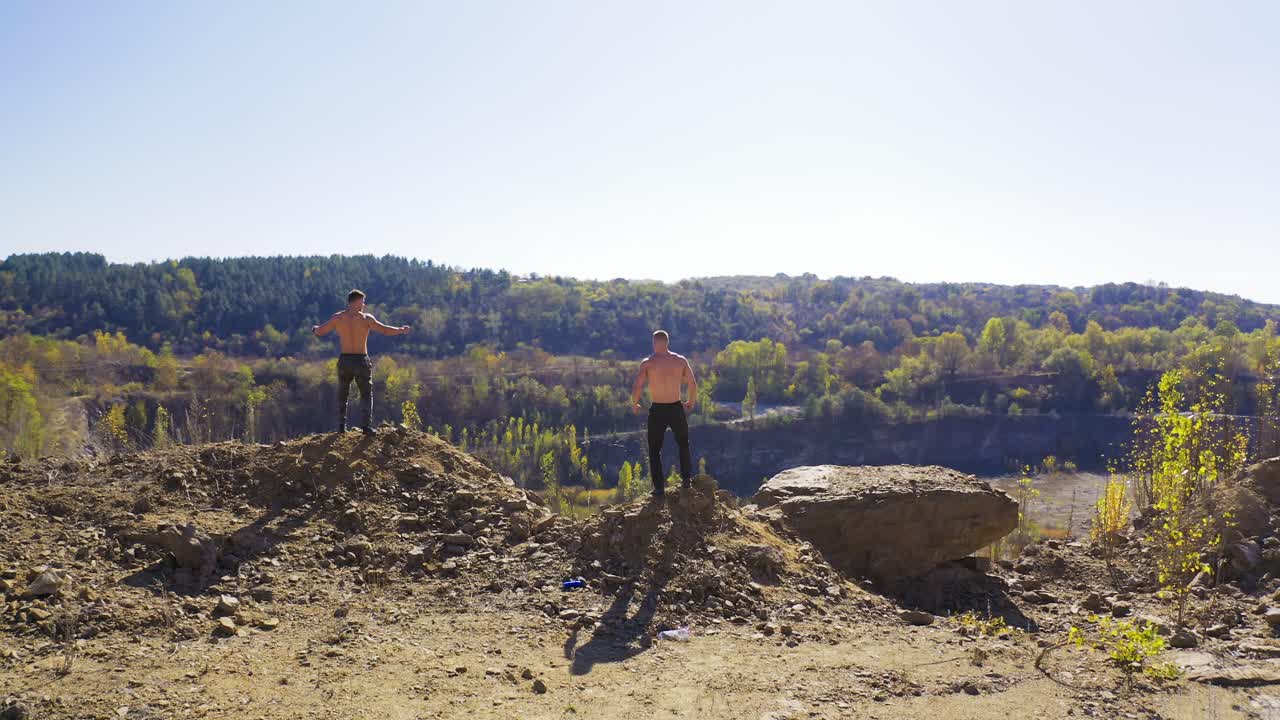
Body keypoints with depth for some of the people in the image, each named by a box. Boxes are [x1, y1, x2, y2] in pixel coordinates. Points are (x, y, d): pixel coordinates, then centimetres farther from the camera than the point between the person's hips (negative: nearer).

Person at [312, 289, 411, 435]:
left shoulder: (337, 317, 0)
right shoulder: (366, 318, -7)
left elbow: (319, 332, 7)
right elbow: (385, 330, -10)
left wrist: (315, 328, 30)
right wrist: (401, 330, 6)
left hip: (344, 360, 2)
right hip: (362, 360, -2)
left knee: (343, 394, 20)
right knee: (366, 394, 11)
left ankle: (341, 425, 13)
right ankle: (366, 425, -2)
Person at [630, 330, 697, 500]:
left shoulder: (647, 363, -7)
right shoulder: (680, 360, -2)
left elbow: (637, 388, -14)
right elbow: (693, 385, -1)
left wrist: (634, 405, 4)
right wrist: (691, 402, 17)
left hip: (657, 410, -1)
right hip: (676, 409, 2)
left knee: (655, 450, 13)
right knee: (683, 444, 26)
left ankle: (659, 488, 9)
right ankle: (686, 478, 25)